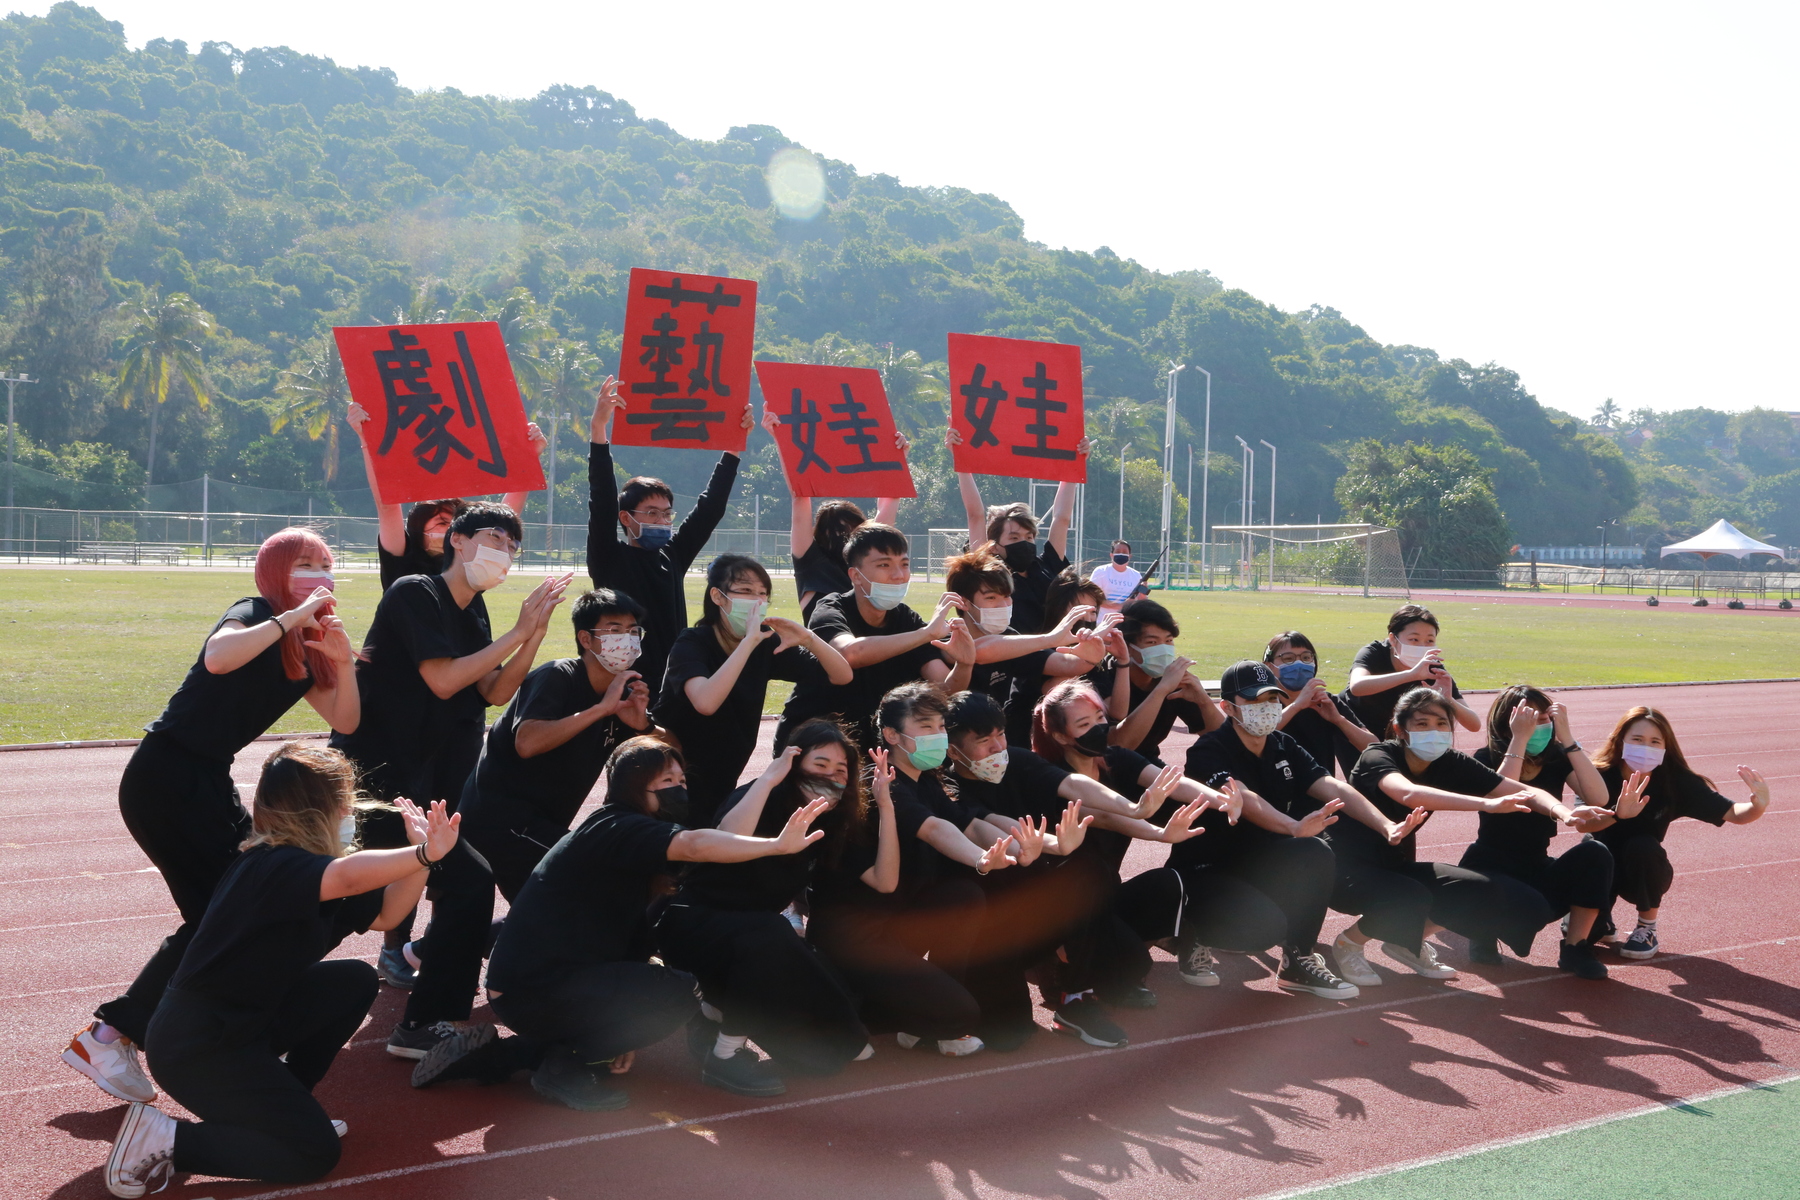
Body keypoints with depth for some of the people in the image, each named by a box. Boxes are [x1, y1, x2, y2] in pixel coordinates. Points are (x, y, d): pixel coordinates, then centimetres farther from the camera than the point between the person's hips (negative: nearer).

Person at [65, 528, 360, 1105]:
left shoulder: (304, 650, 12)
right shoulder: (254, 615, -12)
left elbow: (344, 721, 8)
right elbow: (218, 657, -35)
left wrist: (342, 662, -7)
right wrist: (292, 618, -28)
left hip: (209, 781, 9)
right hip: (162, 780, -9)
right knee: (215, 915, -14)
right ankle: (107, 1036, -9)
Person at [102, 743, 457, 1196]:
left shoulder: (297, 864, 9)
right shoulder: (273, 866, -22)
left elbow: (383, 914, 11)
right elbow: (348, 876, -43)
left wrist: (423, 854, -4)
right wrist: (425, 853, -37)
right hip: (194, 1045, -10)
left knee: (355, 982, 6)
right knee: (314, 1153, -9)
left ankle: (282, 1104, 15)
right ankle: (164, 1140, -5)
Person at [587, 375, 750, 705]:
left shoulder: (673, 555, 11)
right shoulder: (610, 559, -1)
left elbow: (711, 506, 11)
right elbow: (602, 501, -13)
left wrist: (734, 443, 6)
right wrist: (598, 428, -22)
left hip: (672, 690, 5)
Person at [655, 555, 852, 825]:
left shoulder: (767, 644, -3)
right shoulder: (692, 643, -19)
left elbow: (842, 677, -5)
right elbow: (705, 703, -40)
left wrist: (808, 638, -23)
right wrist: (749, 641, -38)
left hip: (721, 787, 6)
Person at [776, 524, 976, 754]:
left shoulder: (907, 620, -1)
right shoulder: (831, 611, -17)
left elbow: (944, 691, -13)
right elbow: (850, 653, -42)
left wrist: (963, 666, -35)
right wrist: (927, 633, -43)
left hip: (868, 743, 5)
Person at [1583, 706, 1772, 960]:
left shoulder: (1676, 781, -18)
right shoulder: (1600, 775, -22)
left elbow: (1731, 812, -20)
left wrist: (1757, 807, -44)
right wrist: (1617, 814, -60)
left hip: (1643, 872, 0)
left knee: (1643, 846, -34)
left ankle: (1647, 929, -8)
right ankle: (1602, 918, 18)